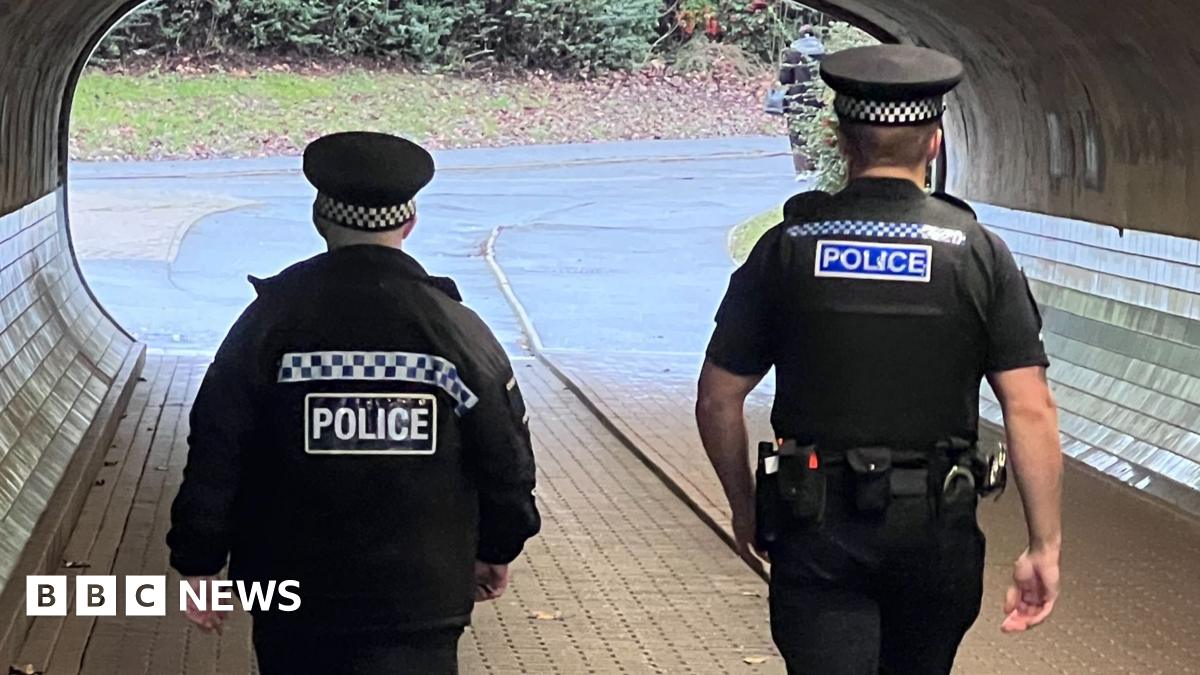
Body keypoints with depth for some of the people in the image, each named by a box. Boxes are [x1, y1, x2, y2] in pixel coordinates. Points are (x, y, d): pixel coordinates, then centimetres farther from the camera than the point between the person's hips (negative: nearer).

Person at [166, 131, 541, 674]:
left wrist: (197, 564, 7)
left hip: (292, 597, 1)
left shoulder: (270, 322, -6)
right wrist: (496, 552, 18)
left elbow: (214, 458, -4)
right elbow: (508, 464, 1)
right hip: (420, 607, -1)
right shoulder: (457, 329, -6)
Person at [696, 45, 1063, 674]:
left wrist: (745, 504, 16)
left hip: (816, 528, -1)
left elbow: (718, 399, 0)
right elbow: (1030, 409, -9)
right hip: (937, 529, 1)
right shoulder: (978, 251, -4)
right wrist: (1044, 547, -4)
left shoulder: (787, 247, -3)